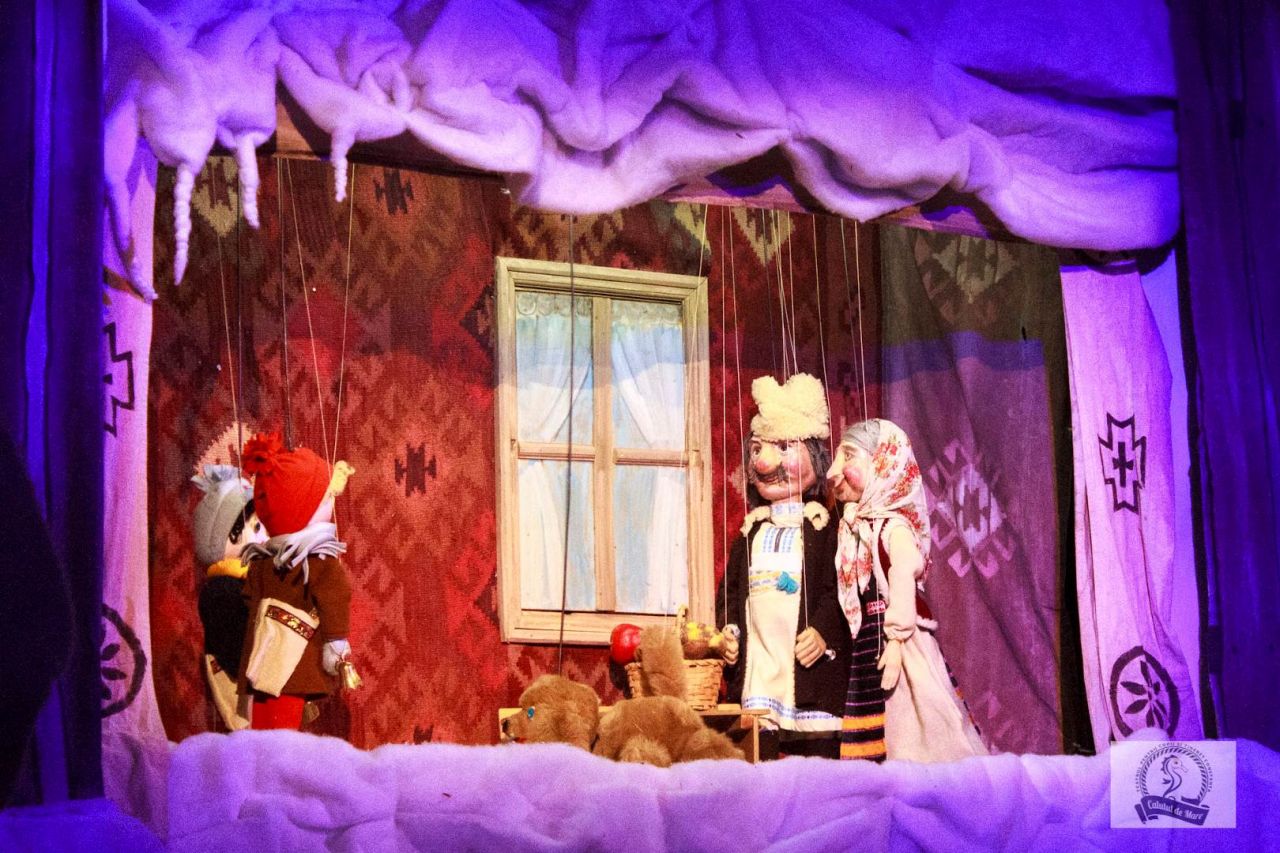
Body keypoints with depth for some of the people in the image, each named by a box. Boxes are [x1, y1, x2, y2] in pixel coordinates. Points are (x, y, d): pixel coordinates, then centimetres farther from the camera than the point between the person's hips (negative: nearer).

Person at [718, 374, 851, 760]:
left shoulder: (822, 528, 1)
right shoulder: (752, 530, 17)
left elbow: (835, 587, -6)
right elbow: (731, 587, 17)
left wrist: (823, 631, -19)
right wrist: (728, 631, 3)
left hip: (808, 654, -4)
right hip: (757, 653, 4)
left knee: (816, 746, -3)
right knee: (757, 745, 2)